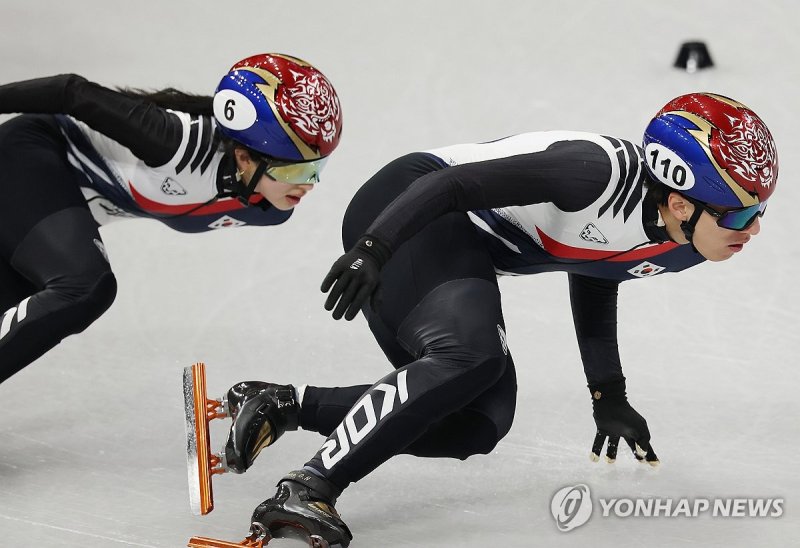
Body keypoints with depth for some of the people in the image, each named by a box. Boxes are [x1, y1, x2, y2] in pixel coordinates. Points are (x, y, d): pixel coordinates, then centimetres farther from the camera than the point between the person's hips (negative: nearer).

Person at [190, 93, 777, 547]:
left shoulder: (678, 249, 3)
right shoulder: (605, 172, -26)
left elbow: (593, 284, 22)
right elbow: (459, 183, -26)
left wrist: (609, 396, 28)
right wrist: (374, 250, -32)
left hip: (463, 252, 10)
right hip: (405, 211, -10)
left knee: (479, 425, 0)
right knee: (470, 355, -33)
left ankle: (281, 405, 4)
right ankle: (306, 491, -36)